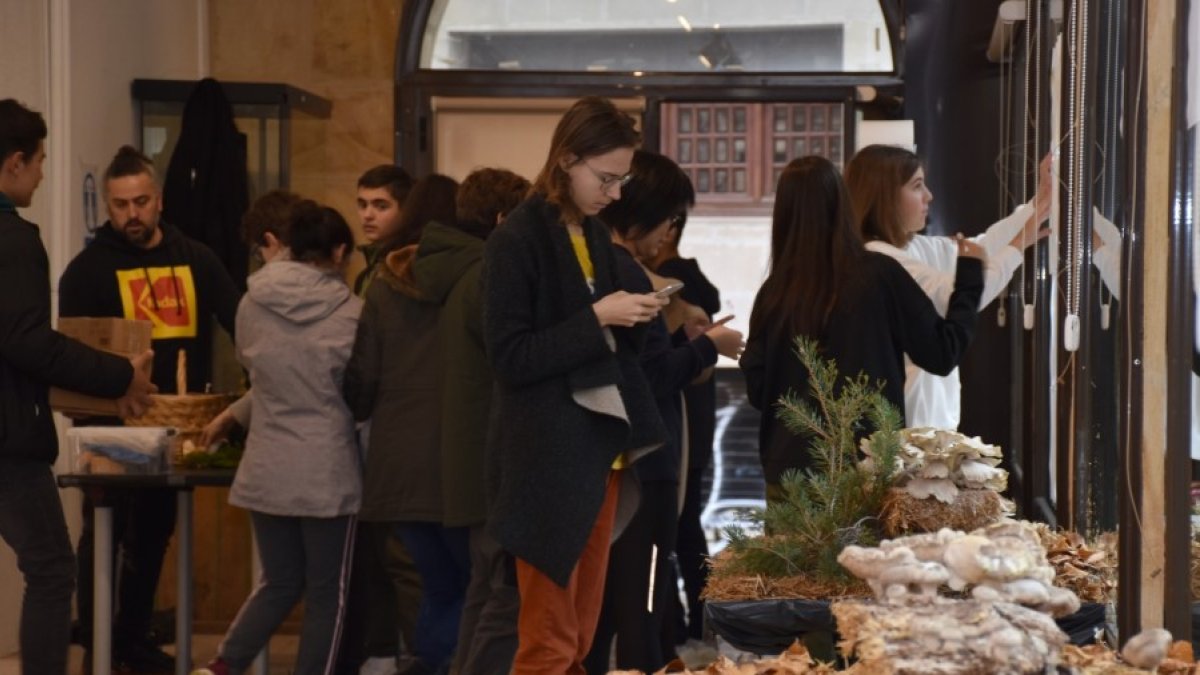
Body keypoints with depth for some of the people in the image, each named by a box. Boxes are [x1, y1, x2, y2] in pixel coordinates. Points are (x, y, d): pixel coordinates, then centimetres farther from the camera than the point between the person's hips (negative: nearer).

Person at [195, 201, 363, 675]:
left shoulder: (253, 303, -1)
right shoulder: (349, 312, -13)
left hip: (266, 471, 4)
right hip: (327, 474, -4)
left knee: (279, 582, 19)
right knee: (327, 592, 10)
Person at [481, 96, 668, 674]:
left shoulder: (595, 236, 13)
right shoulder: (517, 240, -11)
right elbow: (510, 358, -15)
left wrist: (634, 316, -1)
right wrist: (597, 318, -19)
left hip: (600, 449, 8)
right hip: (548, 458, -8)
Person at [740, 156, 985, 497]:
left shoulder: (774, 291, -2)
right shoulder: (879, 275, -7)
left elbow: (757, 391, 4)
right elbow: (942, 354, 2)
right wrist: (970, 276, 14)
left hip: (791, 469, 2)